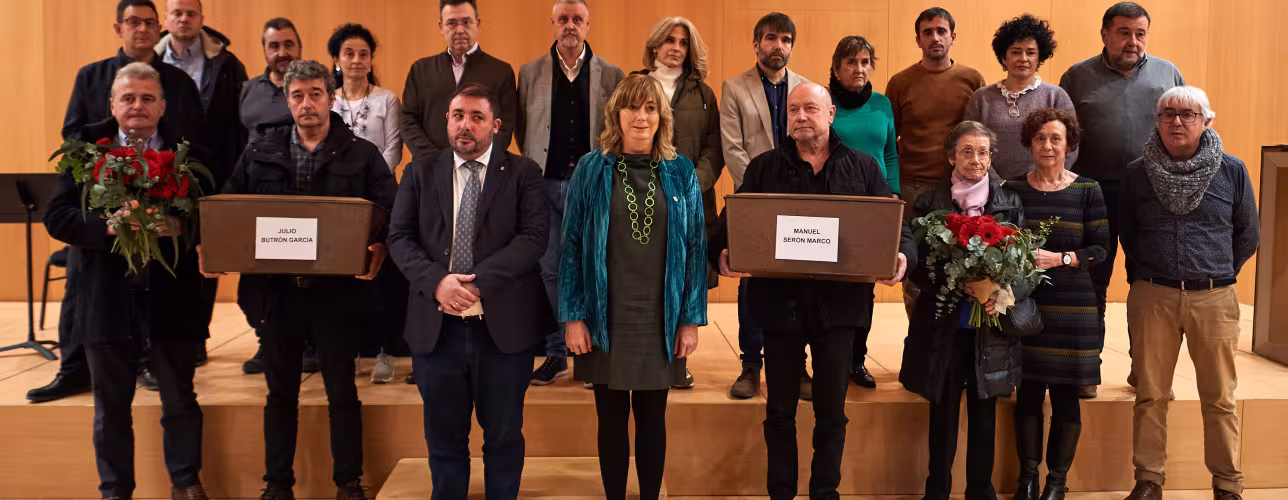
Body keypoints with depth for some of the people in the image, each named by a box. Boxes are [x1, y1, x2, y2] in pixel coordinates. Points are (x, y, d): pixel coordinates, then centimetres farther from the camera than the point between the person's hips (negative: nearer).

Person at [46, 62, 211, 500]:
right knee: (111, 406, 13)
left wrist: (180, 225, -22)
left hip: (172, 295, 0)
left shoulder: (189, 154, 0)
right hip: (108, 297, 1)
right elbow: (56, 217, -4)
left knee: (180, 401, 12)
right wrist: (109, 225, -20)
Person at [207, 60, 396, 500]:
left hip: (336, 290, -2)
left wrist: (379, 247, -25)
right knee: (280, 393, 13)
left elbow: (391, 213, -6)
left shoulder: (362, 155, 0)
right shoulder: (260, 152, 8)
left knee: (342, 392, 6)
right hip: (275, 289, 2)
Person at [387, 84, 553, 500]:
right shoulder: (420, 173, 9)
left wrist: (478, 280, -19)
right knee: (444, 438, 13)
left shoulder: (523, 173, 2)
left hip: (503, 325, -2)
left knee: (504, 437, 11)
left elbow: (534, 238, -10)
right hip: (436, 326, 2)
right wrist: (436, 280, -16)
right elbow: (399, 238, 2)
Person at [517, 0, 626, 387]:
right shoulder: (530, 73, 7)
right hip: (546, 184, 1)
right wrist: (534, 165, 7)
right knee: (550, 271, 5)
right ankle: (555, 353, 16)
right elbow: (522, 127, 12)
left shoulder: (611, 75, 4)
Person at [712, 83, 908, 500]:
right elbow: (733, 219, 0)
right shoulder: (763, 168, 7)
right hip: (780, 301, 0)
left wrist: (900, 255, -16)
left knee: (832, 410, 10)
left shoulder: (863, 168, 8)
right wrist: (723, 251, -21)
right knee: (780, 409, 9)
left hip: (837, 303, 0)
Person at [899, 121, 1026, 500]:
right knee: (943, 414, 5)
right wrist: (956, 283, -22)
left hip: (991, 328, 1)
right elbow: (915, 265, -6)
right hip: (943, 326, -1)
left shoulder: (1010, 204, 5)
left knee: (984, 414, 9)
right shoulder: (929, 203, 1)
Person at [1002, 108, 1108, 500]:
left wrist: (1060, 258, -16)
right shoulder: (1013, 189, 4)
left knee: (1065, 395, 5)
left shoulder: (1087, 191, 1)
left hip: (1072, 306, -1)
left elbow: (1100, 250, -1)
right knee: (1028, 392, 6)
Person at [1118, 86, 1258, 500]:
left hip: (1214, 299, 0)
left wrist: (1218, 276, 11)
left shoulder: (1232, 171, 2)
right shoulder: (1137, 173, 4)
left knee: (1220, 399, 6)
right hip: (1152, 297, 1)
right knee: (1150, 396, 5)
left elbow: (1248, 235, 12)